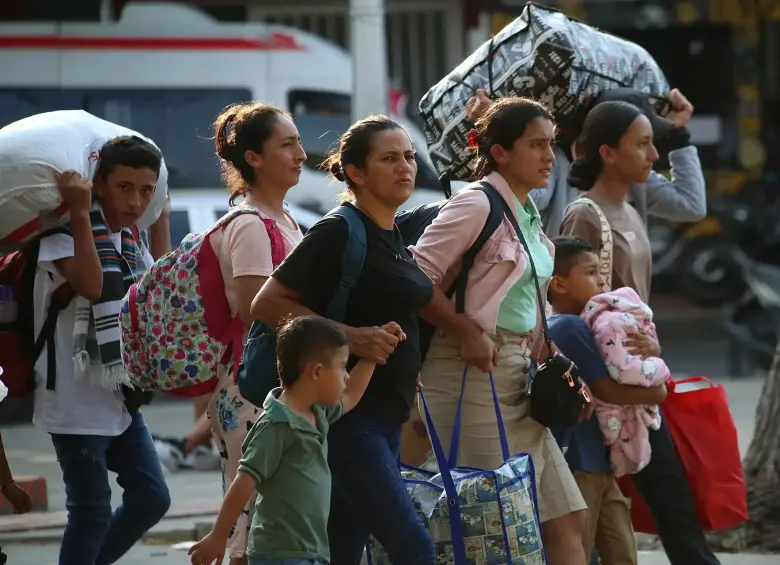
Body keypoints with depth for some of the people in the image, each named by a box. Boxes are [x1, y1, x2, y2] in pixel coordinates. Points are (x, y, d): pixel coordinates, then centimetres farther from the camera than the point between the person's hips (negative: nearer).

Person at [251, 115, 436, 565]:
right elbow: (267, 304, -16)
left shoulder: (394, 238, 14)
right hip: (347, 415, -9)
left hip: (386, 417, 9)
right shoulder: (338, 233, -12)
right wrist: (351, 337, -22)